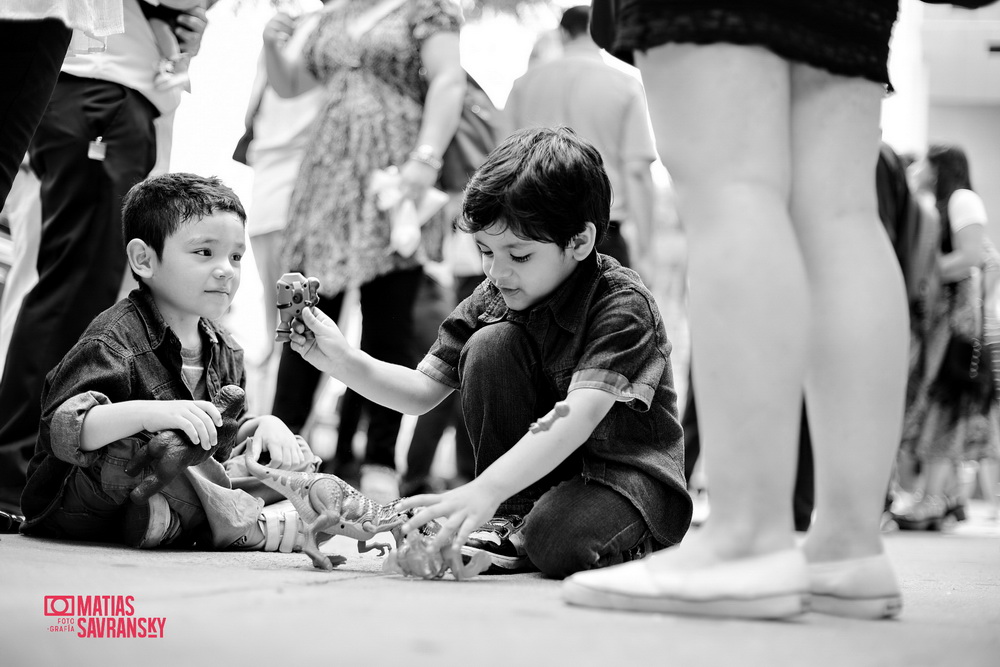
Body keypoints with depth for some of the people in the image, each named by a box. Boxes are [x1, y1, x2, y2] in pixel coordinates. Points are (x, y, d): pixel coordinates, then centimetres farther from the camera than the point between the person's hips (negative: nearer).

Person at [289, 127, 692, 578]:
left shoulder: (622, 305, -23)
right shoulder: (492, 297, -3)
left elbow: (579, 416, -37)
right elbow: (423, 391, -1)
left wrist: (484, 489, -48)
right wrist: (343, 362, -19)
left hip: (631, 468, -5)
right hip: (535, 464, 6)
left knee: (558, 541, -37)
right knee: (490, 343, -18)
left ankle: (620, 538, 0)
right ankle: (512, 519, -8)